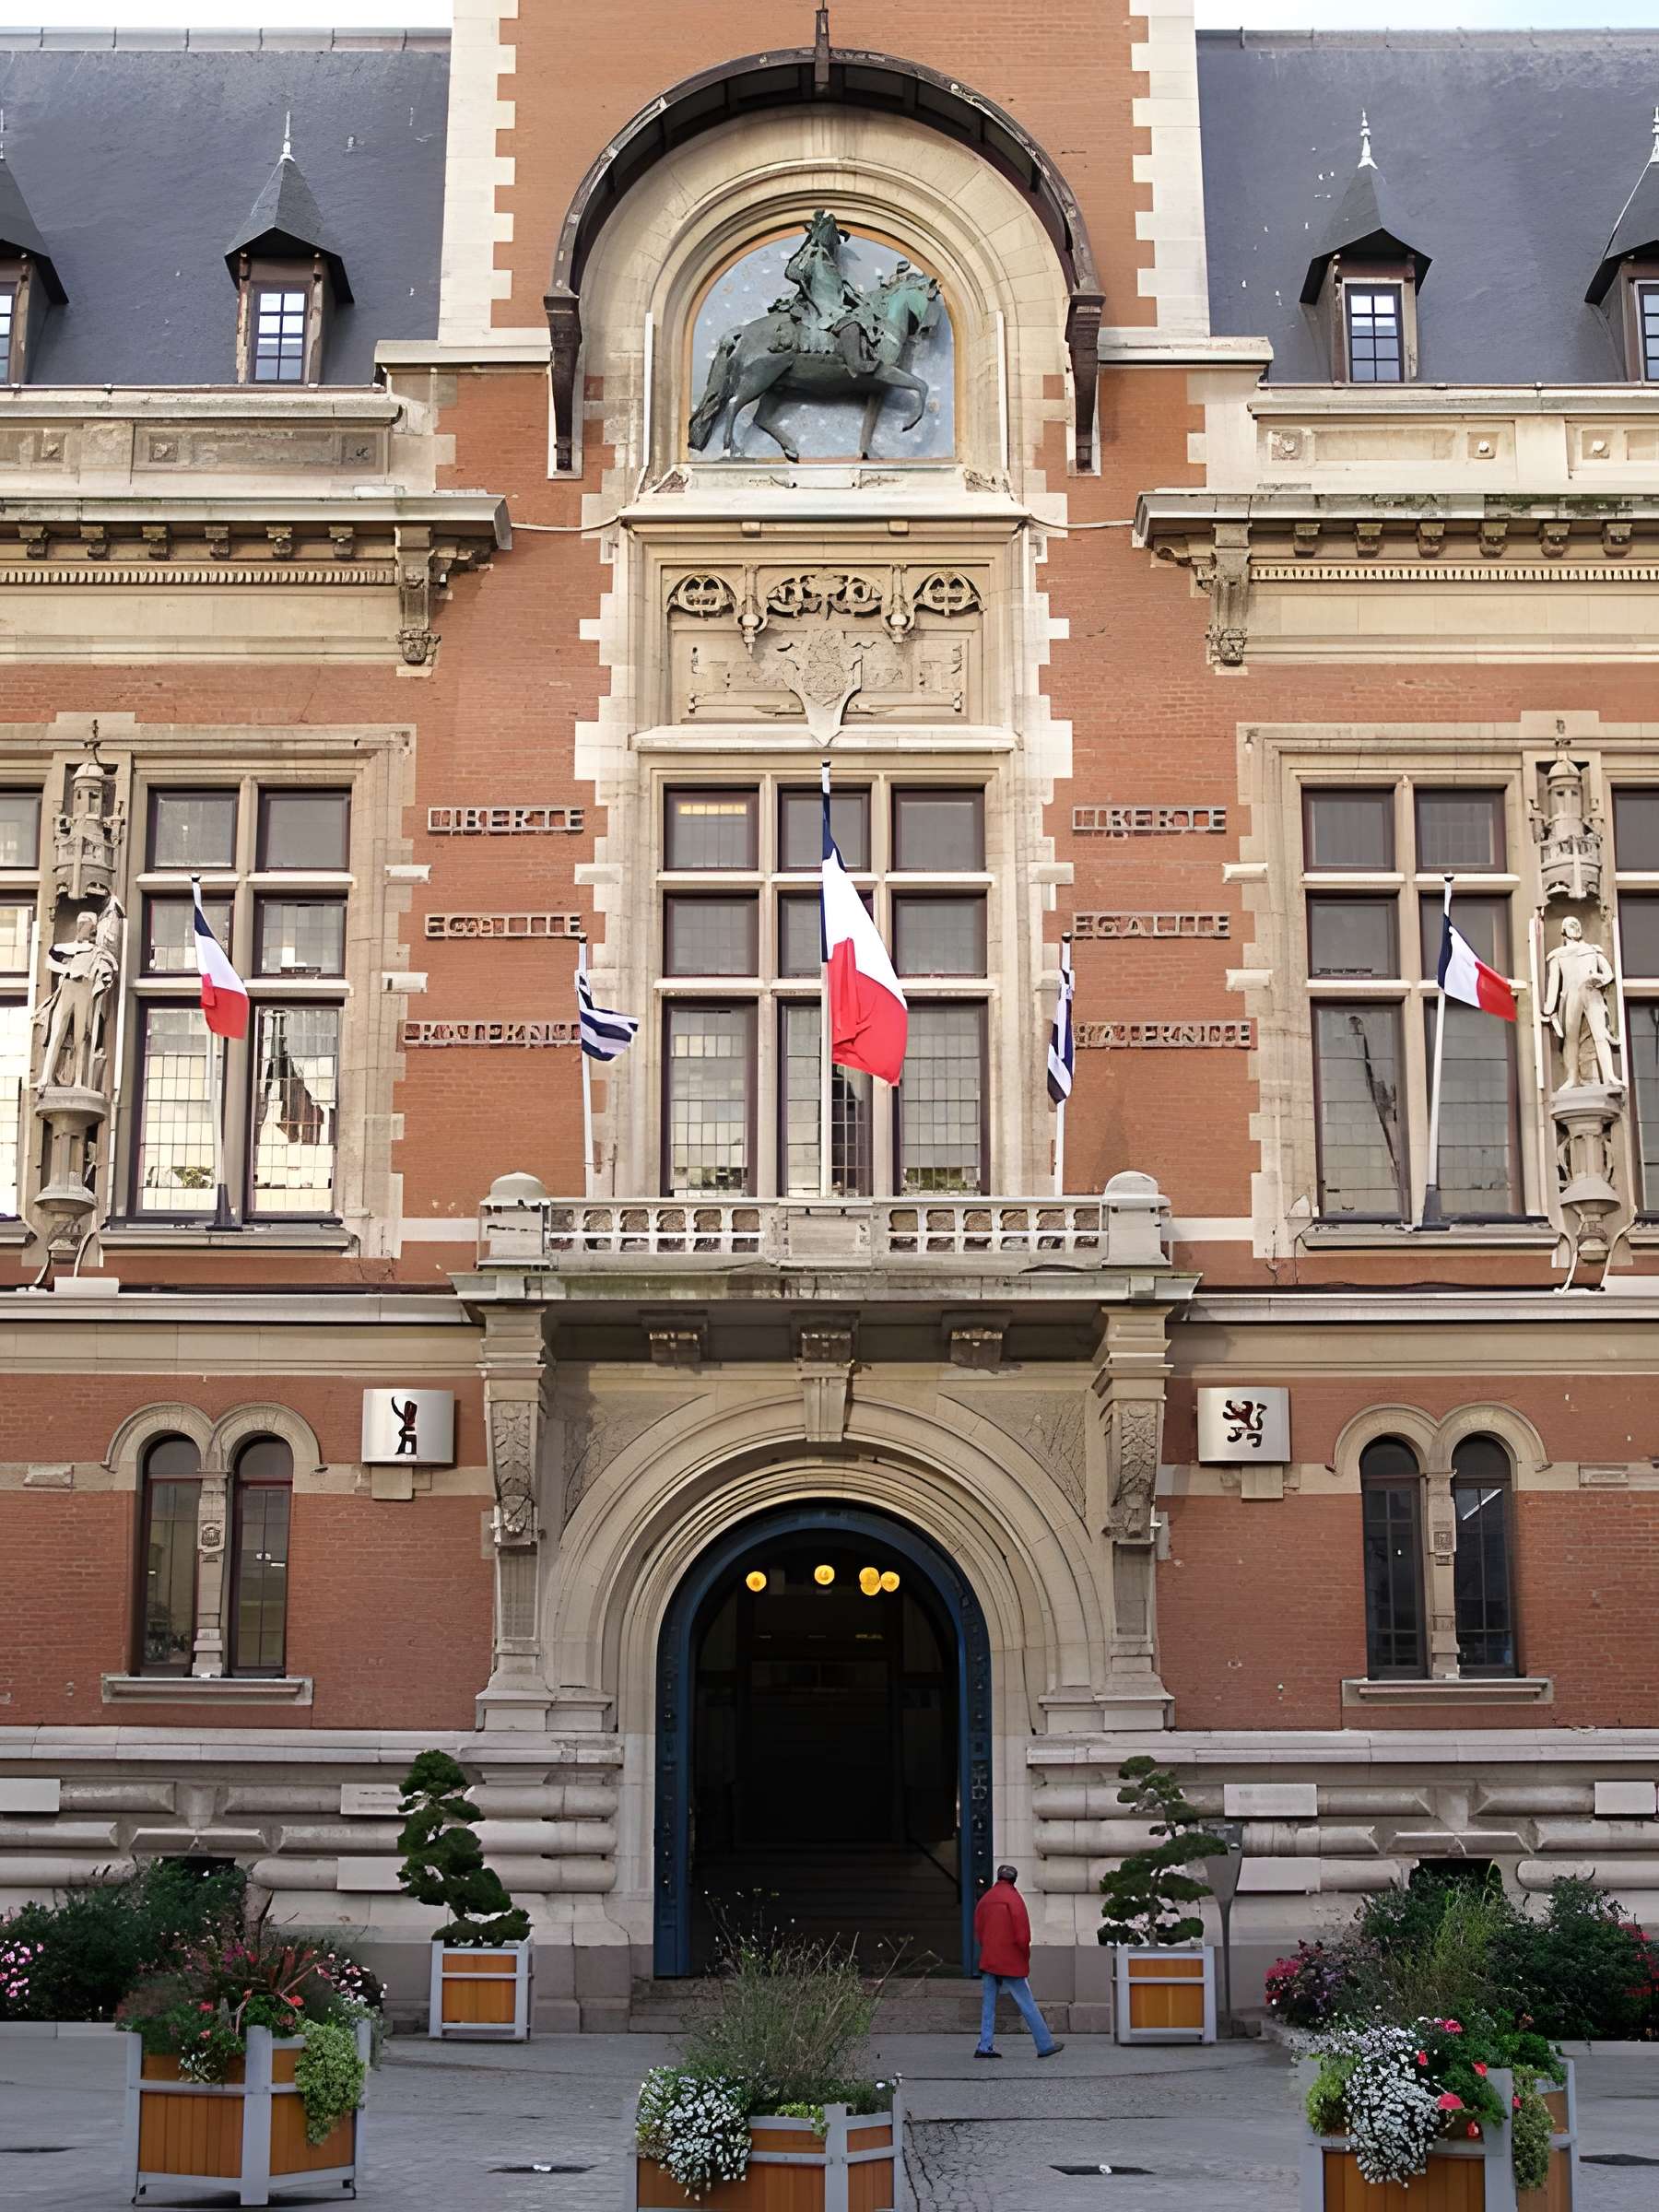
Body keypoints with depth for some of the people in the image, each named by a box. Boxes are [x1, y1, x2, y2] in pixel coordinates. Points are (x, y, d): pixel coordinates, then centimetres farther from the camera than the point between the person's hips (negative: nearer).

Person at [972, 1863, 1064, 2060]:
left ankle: (985, 2047, 2)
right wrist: (1026, 1955, 1)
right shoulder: (1013, 1898, -9)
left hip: (988, 1962, 5)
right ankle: (1045, 2046, 5)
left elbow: (978, 1934, 13)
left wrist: (986, 1954, 16)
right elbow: (1022, 1933, -13)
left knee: (988, 2005, 8)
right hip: (1011, 1962, -5)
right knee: (1027, 2005, 0)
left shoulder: (984, 1900, 10)